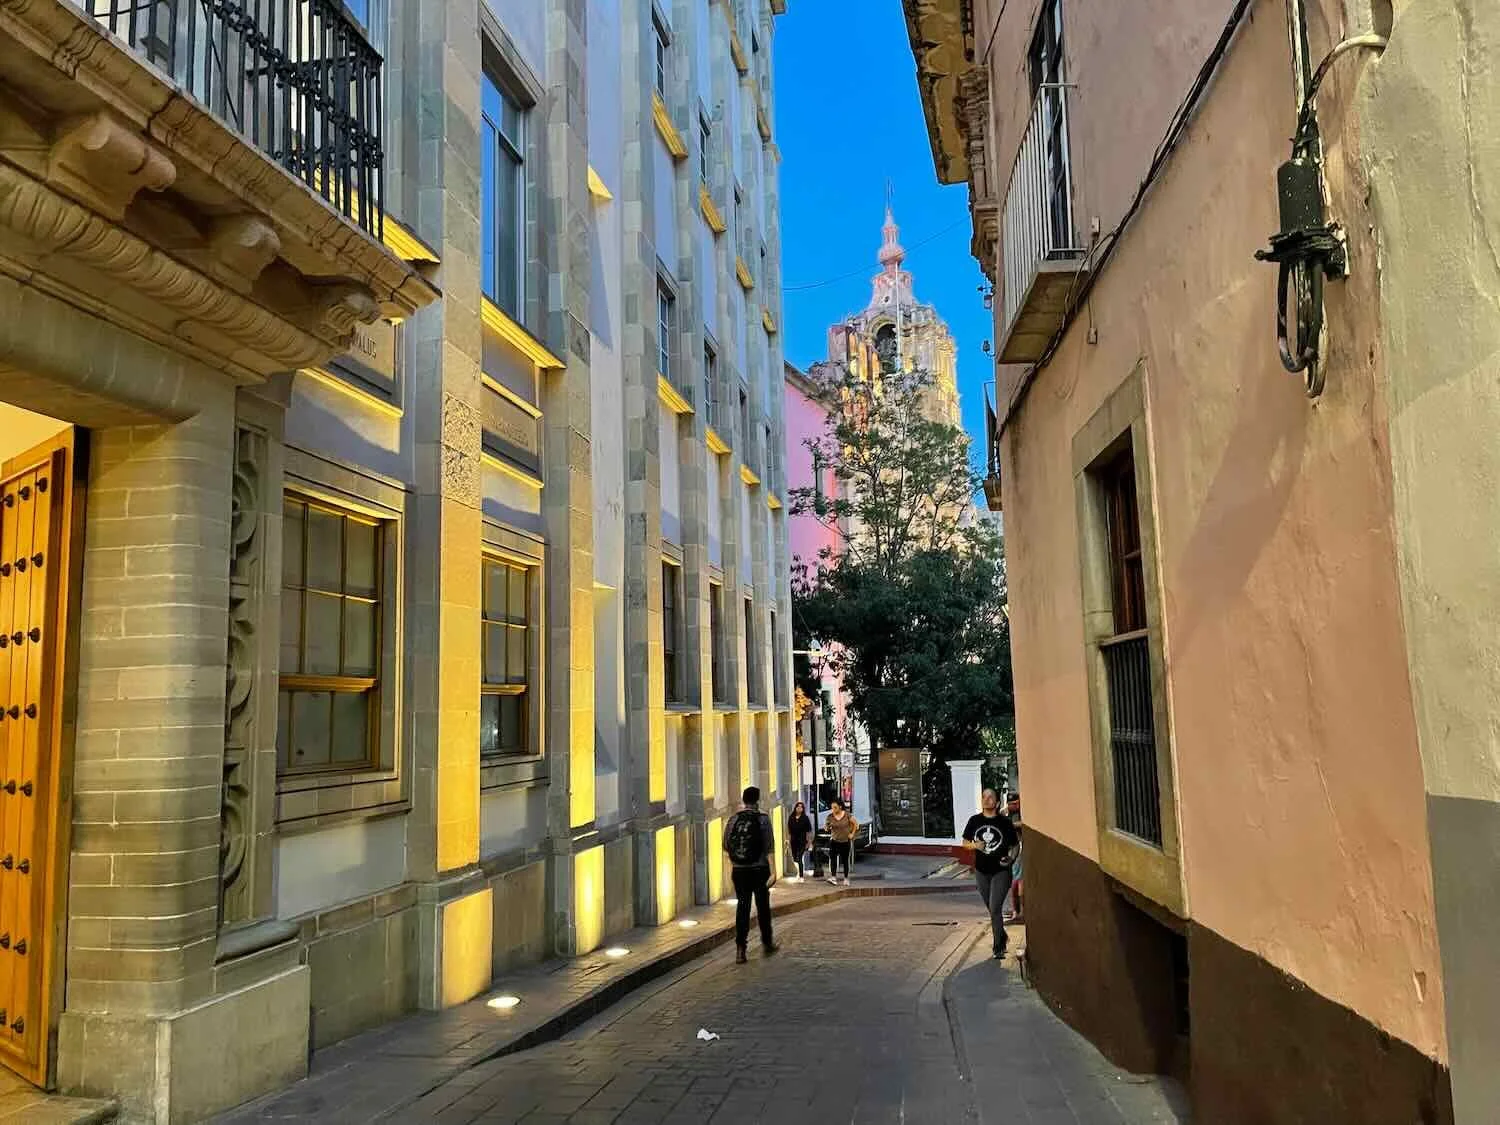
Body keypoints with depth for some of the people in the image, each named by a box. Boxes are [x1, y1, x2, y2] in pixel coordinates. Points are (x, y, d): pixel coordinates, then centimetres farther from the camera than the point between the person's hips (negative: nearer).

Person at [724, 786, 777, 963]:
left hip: (739, 871, 2)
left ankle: (740, 949, -2)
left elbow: (726, 847, 9)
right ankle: (766, 943, 28)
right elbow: (769, 848, -13)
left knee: (742, 907, 6)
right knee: (763, 907, 14)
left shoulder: (733, 820, 2)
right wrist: (772, 872, -12)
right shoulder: (763, 819, -8)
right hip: (759, 869, -2)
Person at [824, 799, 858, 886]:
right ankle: (833, 877, -21)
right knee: (832, 857, -18)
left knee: (845, 860, 10)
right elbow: (826, 827, -1)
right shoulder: (830, 816, -7)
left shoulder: (846, 815, -9)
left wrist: (852, 834, -1)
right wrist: (826, 828, -23)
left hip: (846, 841, 0)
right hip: (834, 841, 0)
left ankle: (846, 879, 22)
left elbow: (855, 823, 2)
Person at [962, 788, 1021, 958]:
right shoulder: (974, 820, 1)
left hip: (1001, 871, -4)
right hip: (981, 871, 4)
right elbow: (965, 843, 8)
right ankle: (1001, 937, 40)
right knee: (991, 909, 17)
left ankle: (998, 947, -2)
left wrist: (1010, 858, -19)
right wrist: (975, 845, -12)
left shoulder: (1005, 822, -7)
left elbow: (1014, 845, 0)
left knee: (995, 909, -12)